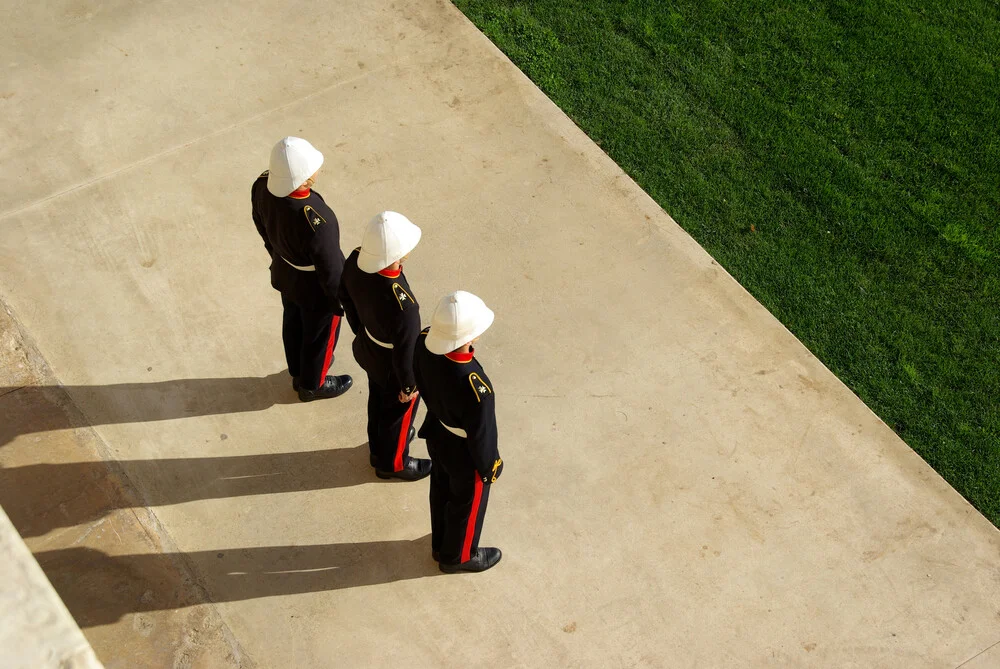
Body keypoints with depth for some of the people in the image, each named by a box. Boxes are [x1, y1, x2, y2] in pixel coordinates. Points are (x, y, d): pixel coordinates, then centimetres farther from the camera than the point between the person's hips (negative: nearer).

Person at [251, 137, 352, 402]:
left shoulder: (262, 185, -24)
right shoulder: (316, 221, -44)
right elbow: (330, 270, -28)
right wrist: (342, 302, -8)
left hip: (284, 273, 6)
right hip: (314, 287, -6)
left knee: (293, 324, 32)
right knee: (318, 336, 24)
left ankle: (298, 373, 59)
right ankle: (312, 385, 51)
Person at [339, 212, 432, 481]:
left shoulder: (356, 260, -24)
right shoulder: (402, 304, -45)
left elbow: (346, 296, -2)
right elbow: (405, 350, -28)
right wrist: (409, 384, -9)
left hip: (366, 349, 6)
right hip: (391, 366, -6)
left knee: (378, 401, 33)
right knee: (398, 413, 24)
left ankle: (379, 448, 61)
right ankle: (392, 463, 52)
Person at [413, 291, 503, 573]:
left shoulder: (424, 342, -26)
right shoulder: (475, 388, -45)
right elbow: (480, 435, -27)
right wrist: (490, 467, -7)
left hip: (436, 436, 6)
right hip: (464, 455, -6)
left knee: (441, 491, 32)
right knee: (467, 504, 24)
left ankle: (441, 544, 59)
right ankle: (457, 557, 52)